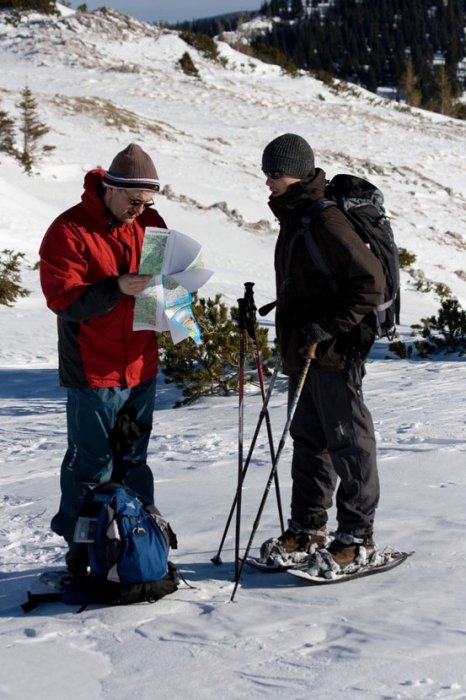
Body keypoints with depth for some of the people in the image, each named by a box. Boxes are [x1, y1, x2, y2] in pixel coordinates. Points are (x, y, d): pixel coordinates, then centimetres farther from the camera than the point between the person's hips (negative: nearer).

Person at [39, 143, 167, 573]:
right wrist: (116, 288, -30)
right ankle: (82, 552, 12)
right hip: (94, 372, -6)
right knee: (91, 465, 0)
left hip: (141, 368, 6)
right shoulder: (69, 231, -12)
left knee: (134, 461, 16)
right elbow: (62, 298, -17)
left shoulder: (150, 223, 7)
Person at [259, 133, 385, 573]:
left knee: (348, 443, -1)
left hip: (334, 353, -10)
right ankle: (308, 529, 24)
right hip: (303, 354, 10)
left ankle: (357, 536, 7)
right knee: (308, 440, 15)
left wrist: (324, 328, -22)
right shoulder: (294, 219, 13)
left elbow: (370, 284, -21)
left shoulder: (327, 222, -18)